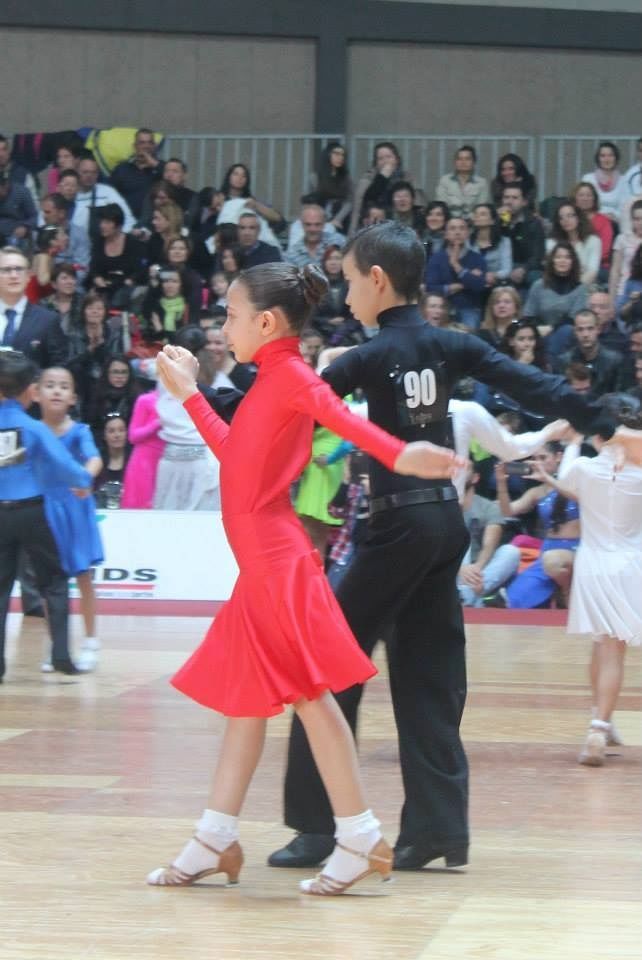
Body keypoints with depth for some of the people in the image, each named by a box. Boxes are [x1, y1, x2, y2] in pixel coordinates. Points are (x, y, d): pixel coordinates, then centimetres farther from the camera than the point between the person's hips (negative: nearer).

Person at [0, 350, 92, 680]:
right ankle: (60, 654, 1)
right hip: (31, 513, -2)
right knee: (54, 582, 10)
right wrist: (84, 481, 4)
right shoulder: (34, 429, -11)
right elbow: (64, 465, -15)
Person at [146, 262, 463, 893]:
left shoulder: (290, 374, -11)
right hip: (260, 560, 10)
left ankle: (360, 839, -6)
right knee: (247, 696, 12)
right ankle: (215, 841, 18)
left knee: (305, 690, -8)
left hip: (277, 558, -10)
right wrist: (189, 395, 33)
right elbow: (232, 452, 26)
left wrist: (397, 455, -47)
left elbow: (336, 414, -30)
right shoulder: (269, 382, 16)